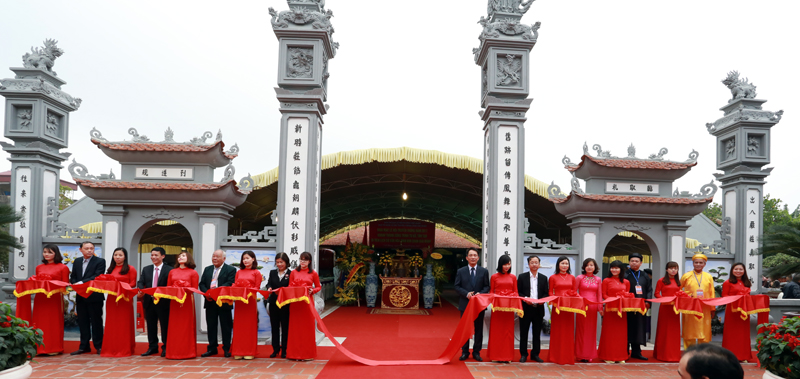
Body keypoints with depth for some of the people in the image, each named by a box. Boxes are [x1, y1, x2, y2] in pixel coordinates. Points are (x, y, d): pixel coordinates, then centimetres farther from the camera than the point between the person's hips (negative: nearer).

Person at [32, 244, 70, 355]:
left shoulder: (63, 267, 1)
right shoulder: (39, 267, 14)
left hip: (55, 298, -4)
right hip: (40, 298, 4)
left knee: (54, 322, 0)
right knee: (40, 322, 5)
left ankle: (53, 348, 7)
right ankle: (40, 347, 14)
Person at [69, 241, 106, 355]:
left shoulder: (100, 261, -5)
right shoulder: (77, 261, 14)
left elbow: (97, 276, -16)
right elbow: (73, 277, 13)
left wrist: (82, 282, -25)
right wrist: (75, 285, -8)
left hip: (95, 296, -5)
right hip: (80, 296, 5)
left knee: (96, 321, 1)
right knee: (82, 322, 10)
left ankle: (98, 346, 8)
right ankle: (84, 346, 18)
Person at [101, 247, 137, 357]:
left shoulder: (130, 269, 0)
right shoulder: (110, 269, 16)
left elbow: (133, 283, -4)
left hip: (124, 299, -5)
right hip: (111, 298, 5)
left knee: (123, 323, -2)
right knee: (111, 324, 5)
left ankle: (124, 350, 4)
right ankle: (111, 349, 13)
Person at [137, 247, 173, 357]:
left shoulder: (169, 270, -4)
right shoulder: (146, 269, 13)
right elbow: (141, 282, 4)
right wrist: (140, 291, -17)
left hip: (163, 302, -5)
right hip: (149, 301, 5)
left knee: (165, 325, 2)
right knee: (151, 326, 11)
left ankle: (165, 348, 11)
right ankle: (152, 347, 22)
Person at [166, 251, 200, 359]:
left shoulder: (193, 273, 4)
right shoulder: (172, 272, 15)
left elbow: (194, 288, 0)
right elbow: (168, 287, 15)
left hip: (187, 301, -3)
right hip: (174, 301, 3)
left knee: (186, 326, -2)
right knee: (174, 326, 2)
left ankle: (187, 351, 3)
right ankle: (174, 351, 8)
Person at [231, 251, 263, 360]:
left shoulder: (256, 273, 4)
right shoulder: (239, 272, 15)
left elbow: (257, 288, 0)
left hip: (250, 300, -3)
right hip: (239, 300, 3)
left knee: (250, 325, 0)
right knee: (238, 325, 3)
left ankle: (250, 352, 5)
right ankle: (238, 352, 9)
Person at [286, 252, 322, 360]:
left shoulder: (313, 273, 5)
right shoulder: (293, 273, 10)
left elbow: (318, 287, 10)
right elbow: (289, 287, 12)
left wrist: (312, 291, -9)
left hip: (307, 301, -2)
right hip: (295, 302, 2)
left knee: (307, 326, 0)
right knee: (295, 326, 2)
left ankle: (307, 353, 7)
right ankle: (295, 353, 10)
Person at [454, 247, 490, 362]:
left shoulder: (484, 271, 5)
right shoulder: (460, 271, 4)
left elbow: (487, 286, 4)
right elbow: (457, 286, 1)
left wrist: (480, 293, -15)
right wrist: (466, 293, -15)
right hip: (465, 305, 0)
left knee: (478, 329, 5)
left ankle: (476, 352, 14)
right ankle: (465, 352, 15)